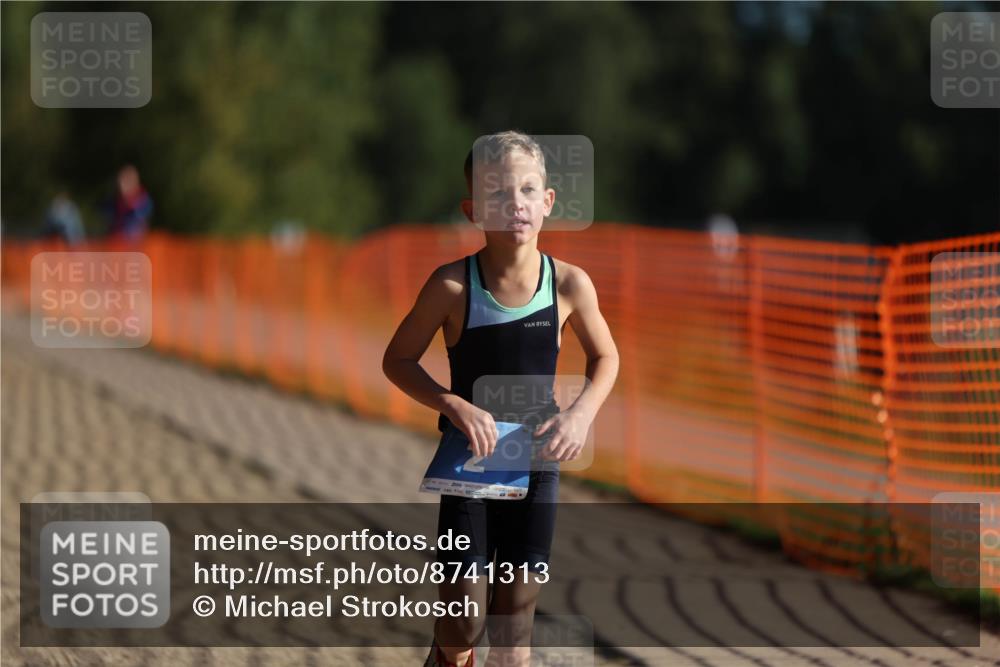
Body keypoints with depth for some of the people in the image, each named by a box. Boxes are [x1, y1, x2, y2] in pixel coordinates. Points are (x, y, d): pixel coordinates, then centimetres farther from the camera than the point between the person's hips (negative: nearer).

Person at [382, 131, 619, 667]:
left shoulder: (568, 284, -8)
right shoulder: (453, 285, -14)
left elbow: (605, 357, 8)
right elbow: (398, 360, -5)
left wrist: (581, 413, -10)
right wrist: (454, 405, -20)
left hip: (535, 466, 2)